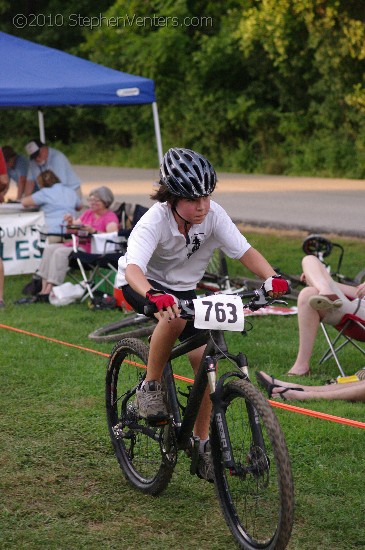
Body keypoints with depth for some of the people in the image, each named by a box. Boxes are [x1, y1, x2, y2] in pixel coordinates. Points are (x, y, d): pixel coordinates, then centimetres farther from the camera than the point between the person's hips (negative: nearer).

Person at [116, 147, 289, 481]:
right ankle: (150, 387, -16)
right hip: (143, 285, -4)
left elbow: (244, 250, -24)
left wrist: (272, 277, -43)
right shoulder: (154, 222, -32)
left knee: (205, 359, -10)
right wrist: (154, 297, -65)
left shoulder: (213, 214, -21)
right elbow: (132, 268, -45)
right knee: (174, 316, -39)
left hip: (183, 287, 5)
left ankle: (202, 443, 6)